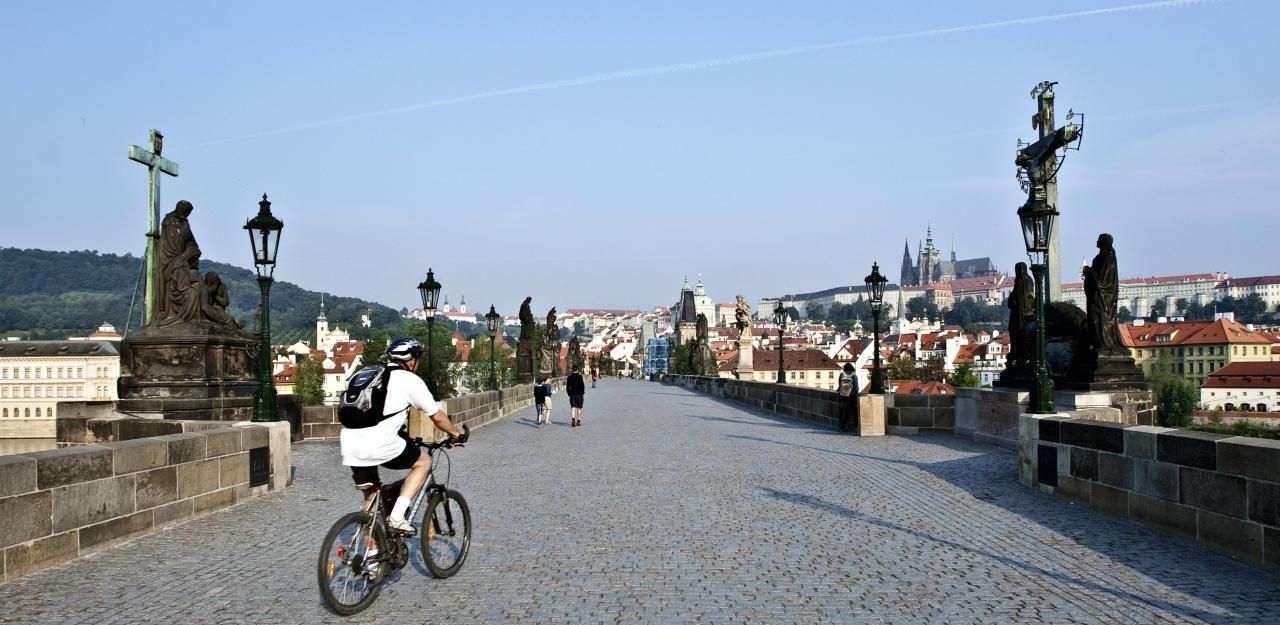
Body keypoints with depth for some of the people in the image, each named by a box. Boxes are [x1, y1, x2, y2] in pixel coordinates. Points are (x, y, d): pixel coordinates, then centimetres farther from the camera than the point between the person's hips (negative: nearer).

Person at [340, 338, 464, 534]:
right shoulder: (410, 380, 4)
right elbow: (437, 416, 11)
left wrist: (403, 433, 50)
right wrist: (456, 434, 29)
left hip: (349, 444, 7)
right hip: (379, 445, -7)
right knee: (423, 462, 16)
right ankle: (397, 516, 4)